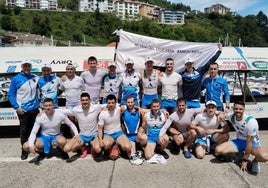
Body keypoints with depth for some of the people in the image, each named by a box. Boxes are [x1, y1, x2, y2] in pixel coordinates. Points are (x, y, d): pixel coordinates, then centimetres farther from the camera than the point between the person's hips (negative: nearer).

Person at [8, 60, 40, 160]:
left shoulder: (35, 77, 5)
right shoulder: (16, 79, -4)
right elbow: (11, 95, -3)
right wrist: (17, 107, -12)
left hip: (35, 108, 3)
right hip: (23, 110, -3)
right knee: (24, 130, 6)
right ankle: (24, 150, 18)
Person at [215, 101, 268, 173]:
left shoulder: (251, 121, -26)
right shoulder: (231, 116, -12)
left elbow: (249, 142, -22)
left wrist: (245, 160, -17)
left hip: (253, 143, -4)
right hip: (239, 141, 4)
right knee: (218, 150, -21)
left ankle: (255, 160, -1)